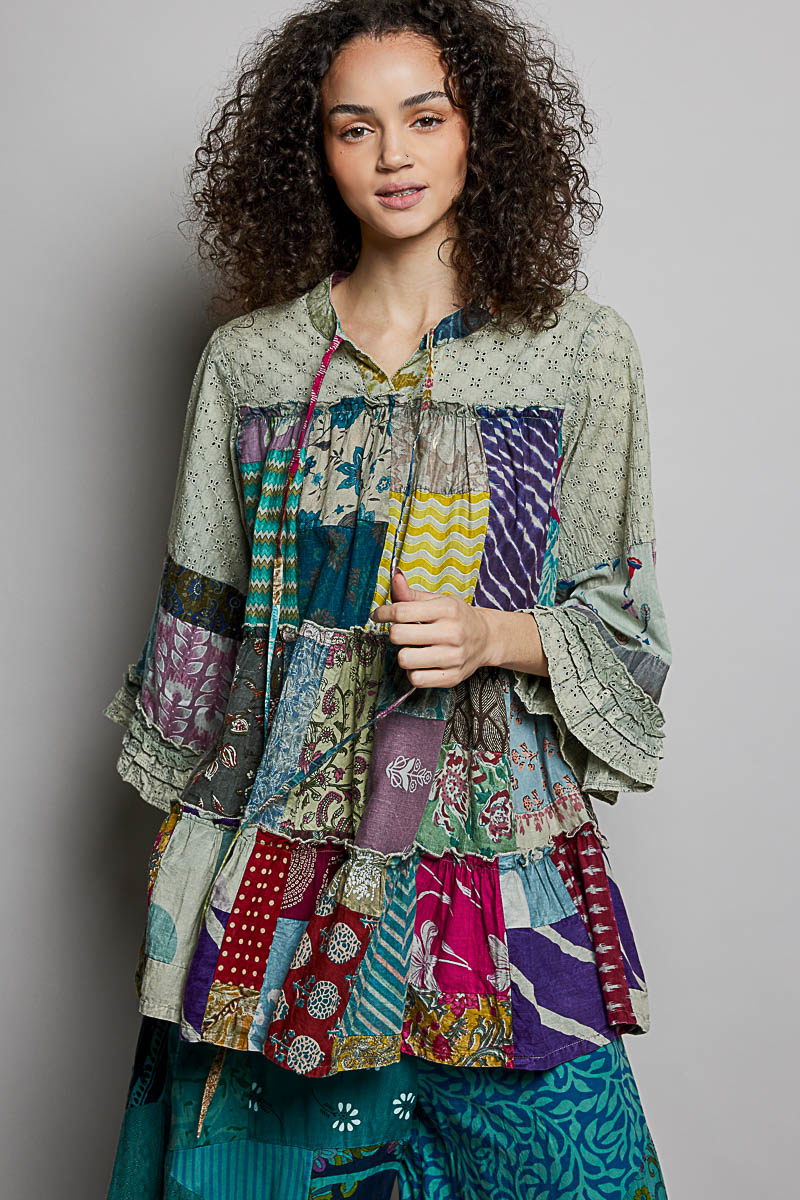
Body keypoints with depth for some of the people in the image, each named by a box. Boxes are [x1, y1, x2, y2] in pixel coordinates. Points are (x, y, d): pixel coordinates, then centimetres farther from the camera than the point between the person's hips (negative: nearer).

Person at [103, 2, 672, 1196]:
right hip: (276, 843, 2)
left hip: (495, 849, -1)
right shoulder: (250, 358, 3)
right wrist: (182, 838, 10)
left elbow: (619, 617, 3)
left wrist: (491, 635, -17)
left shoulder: (581, 348, 0)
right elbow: (200, 620, 9)